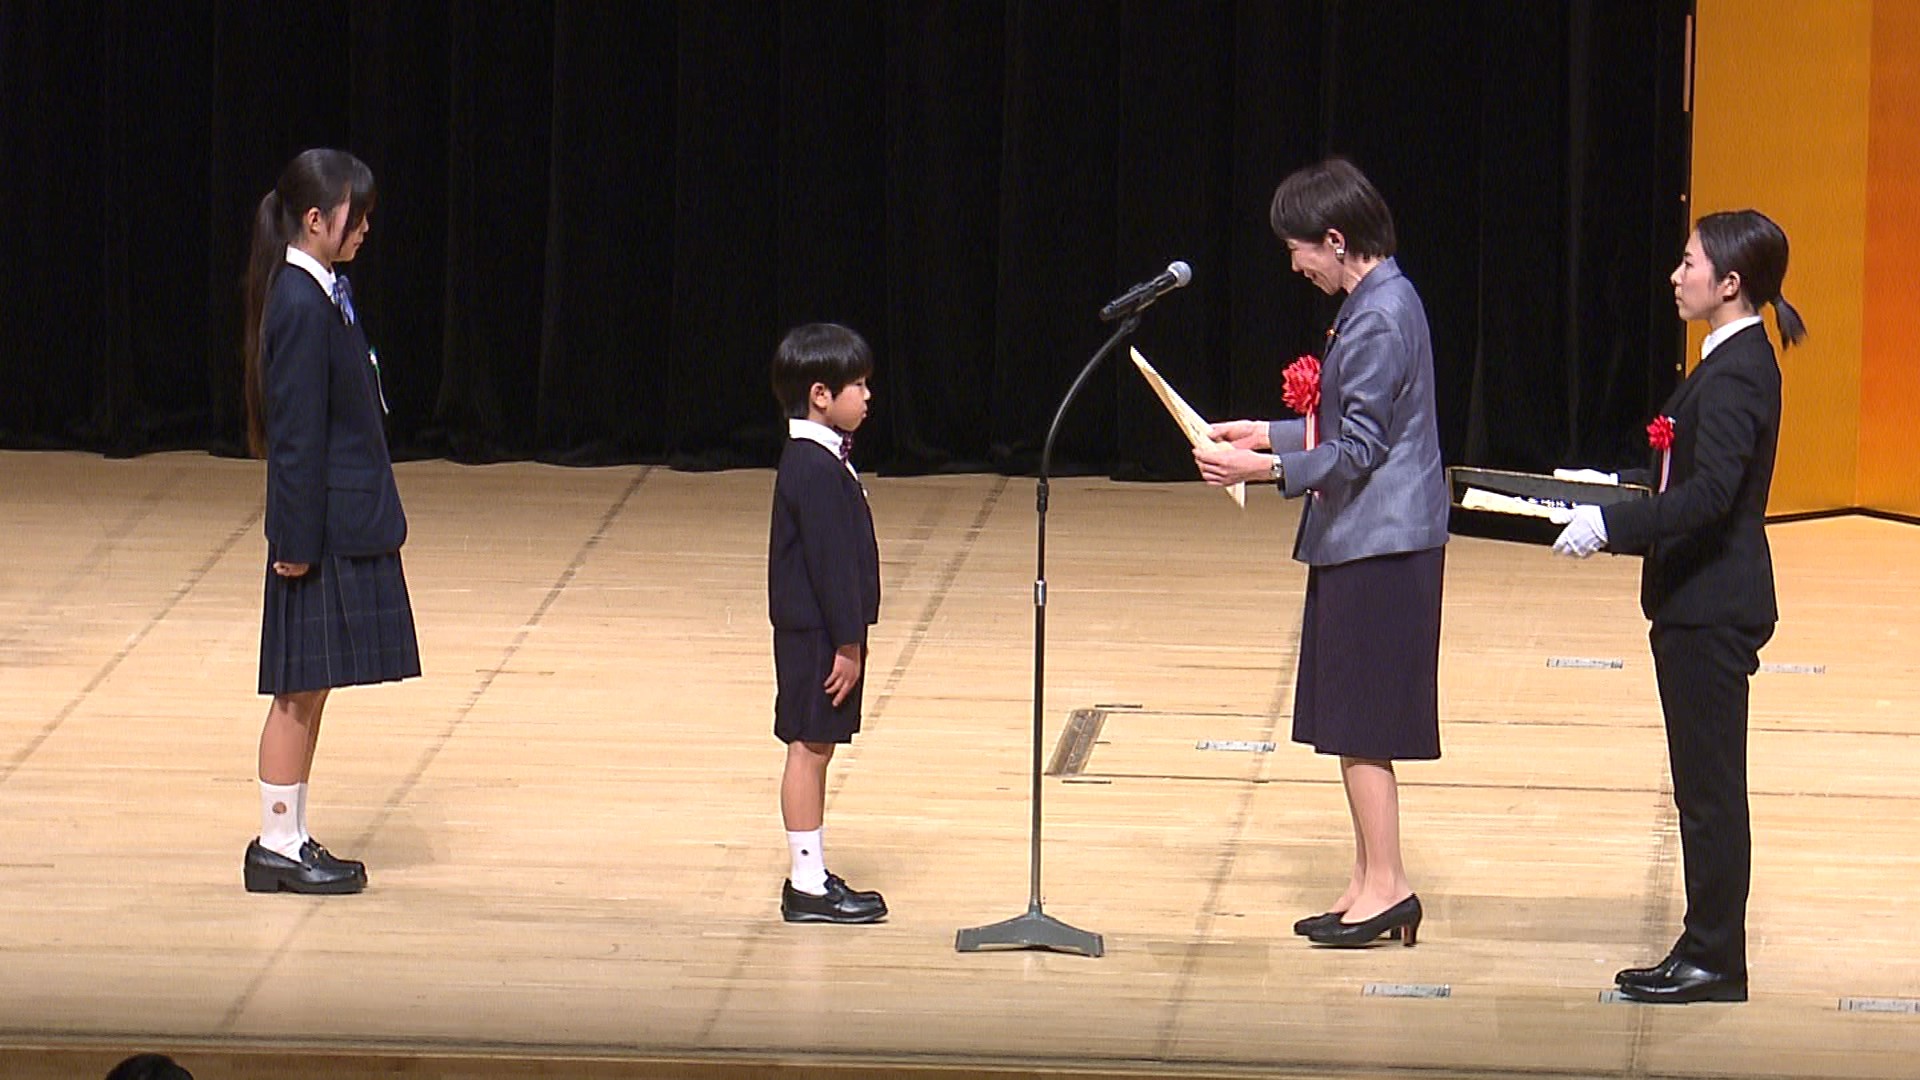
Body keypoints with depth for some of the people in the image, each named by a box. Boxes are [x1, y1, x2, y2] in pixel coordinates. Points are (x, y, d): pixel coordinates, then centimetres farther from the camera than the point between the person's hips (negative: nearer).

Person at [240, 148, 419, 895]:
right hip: (323, 527, -9)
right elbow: (296, 433, -19)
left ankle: (291, 841, 18)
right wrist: (297, 539, -19)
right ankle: (277, 848, 4)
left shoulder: (323, 295, 11)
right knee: (301, 689, -2)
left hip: (345, 522, 9)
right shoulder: (303, 306, -18)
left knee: (307, 691, 13)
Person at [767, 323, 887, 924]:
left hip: (818, 631, 10)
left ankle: (811, 877, 21)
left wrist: (849, 639, 20)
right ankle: (808, 888, 1)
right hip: (817, 635, -10)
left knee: (814, 750, 14)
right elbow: (829, 561, -22)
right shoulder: (817, 470, -20)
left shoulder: (815, 458, 12)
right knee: (809, 749, -4)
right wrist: (846, 644, -20)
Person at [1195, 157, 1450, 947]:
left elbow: (1358, 451, -20)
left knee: (1359, 720, -6)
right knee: (1354, 722, 13)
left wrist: (1267, 468, -23)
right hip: (1365, 539, 10)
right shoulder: (1378, 303, 13)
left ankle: (1385, 883, -2)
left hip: (1378, 545, -10)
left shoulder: (1378, 320, -19)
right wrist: (1272, 435, 23)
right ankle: (1370, 881, 17)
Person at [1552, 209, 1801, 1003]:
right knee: (1703, 787, 14)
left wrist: (1612, 526, -30)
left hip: (1711, 609, -10)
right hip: (1702, 602, 10)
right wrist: (1617, 487, 20)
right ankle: (1706, 948, 20)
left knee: (1710, 785, -3)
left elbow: (1709, 495, -29)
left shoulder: (1734, 377, -19)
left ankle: (1714, 960, 2)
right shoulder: (1736, 363, 12)